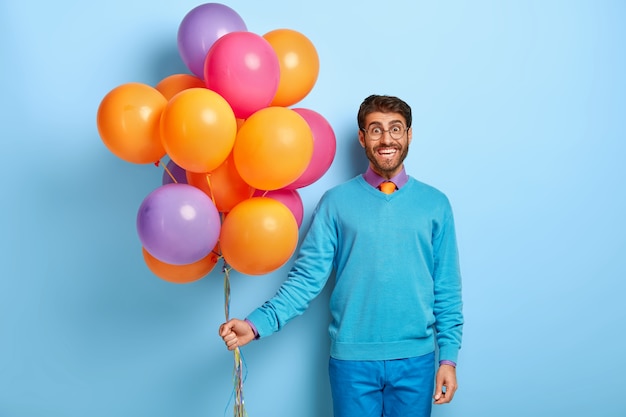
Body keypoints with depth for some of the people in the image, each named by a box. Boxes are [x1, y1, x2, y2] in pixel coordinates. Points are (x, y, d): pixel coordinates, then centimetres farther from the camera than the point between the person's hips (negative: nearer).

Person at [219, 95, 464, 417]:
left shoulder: (435, 204, 2)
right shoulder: (335, 202, -3)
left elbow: (447, 289, 4)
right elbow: (307, 278, -6)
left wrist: (449, 356, 2)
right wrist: (257, 324, -18)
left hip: (415, 361, 1)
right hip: (352, 359, -1)